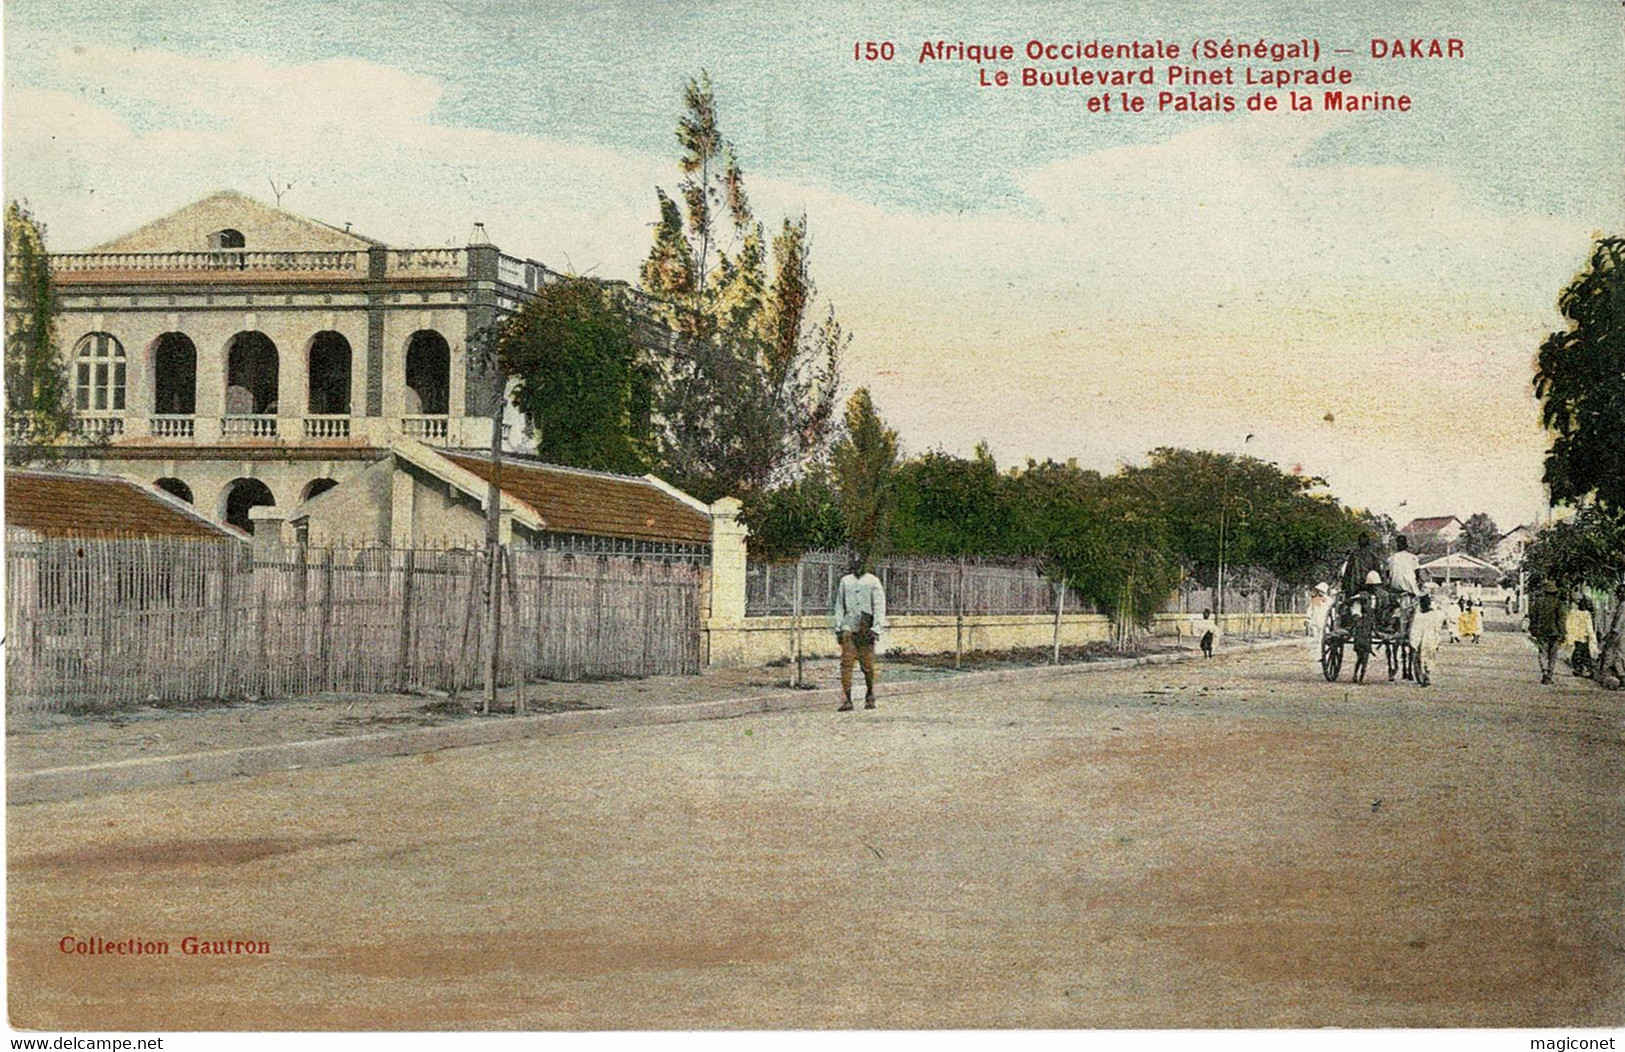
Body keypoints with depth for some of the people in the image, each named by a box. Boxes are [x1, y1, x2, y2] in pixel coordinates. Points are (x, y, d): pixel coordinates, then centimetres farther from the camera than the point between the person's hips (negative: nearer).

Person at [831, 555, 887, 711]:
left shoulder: (873, 581, 3)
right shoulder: (845, 581, 12)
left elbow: (879, 607, 0)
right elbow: (839, 605, 16)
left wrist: (876, 629, -8)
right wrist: (838, 628, 10)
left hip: (866, 628, -2)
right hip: (848, 627, 2)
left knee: (868, 665, 2)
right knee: (846, 663, -8)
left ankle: (870, 697, 20)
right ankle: (846, 700, -10)